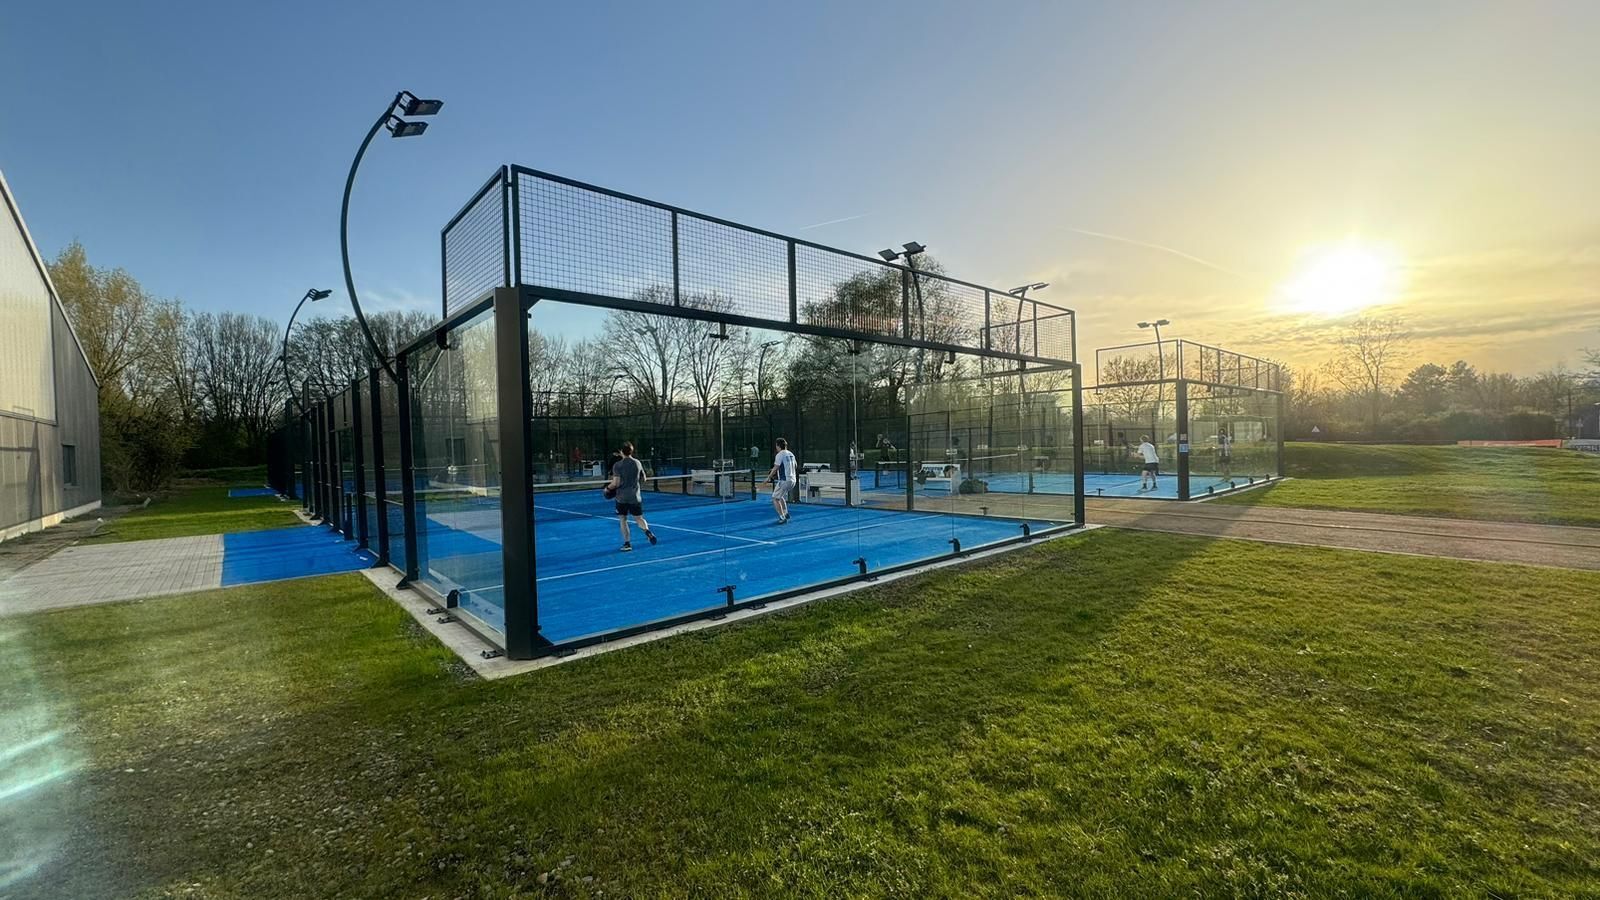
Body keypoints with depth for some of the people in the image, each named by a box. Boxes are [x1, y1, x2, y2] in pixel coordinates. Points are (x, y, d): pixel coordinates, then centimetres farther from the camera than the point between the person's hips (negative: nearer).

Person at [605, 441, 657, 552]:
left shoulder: (617, 465, -10)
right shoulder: (638, 463, 2)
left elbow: (615, 483, -14)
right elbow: (643, 479, 11)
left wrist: (607, 488, 4)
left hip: (621, 497, -3)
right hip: (635, 496, 3)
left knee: (622, 520, 9)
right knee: (639, 518, 12)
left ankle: (627, 543, 5)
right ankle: (647, 531, -18)